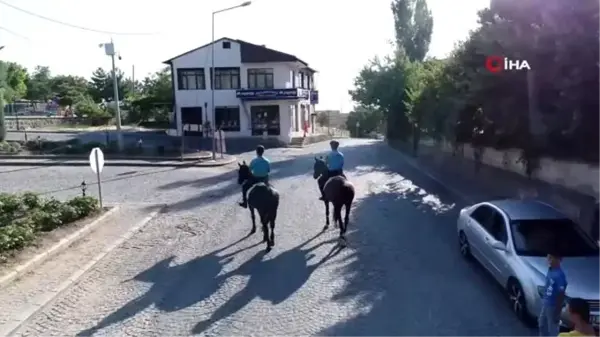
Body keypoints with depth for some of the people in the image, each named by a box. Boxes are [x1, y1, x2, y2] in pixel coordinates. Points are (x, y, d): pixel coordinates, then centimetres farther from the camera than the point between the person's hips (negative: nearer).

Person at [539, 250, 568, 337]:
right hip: (545, 304, 8)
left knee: (552, 330, 7)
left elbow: (561, 295, -23)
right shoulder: (550, 270, -1)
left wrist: (557, 314, -19)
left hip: (553, 306, -8)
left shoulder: (559, 275, -27)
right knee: (542, 324, 24)